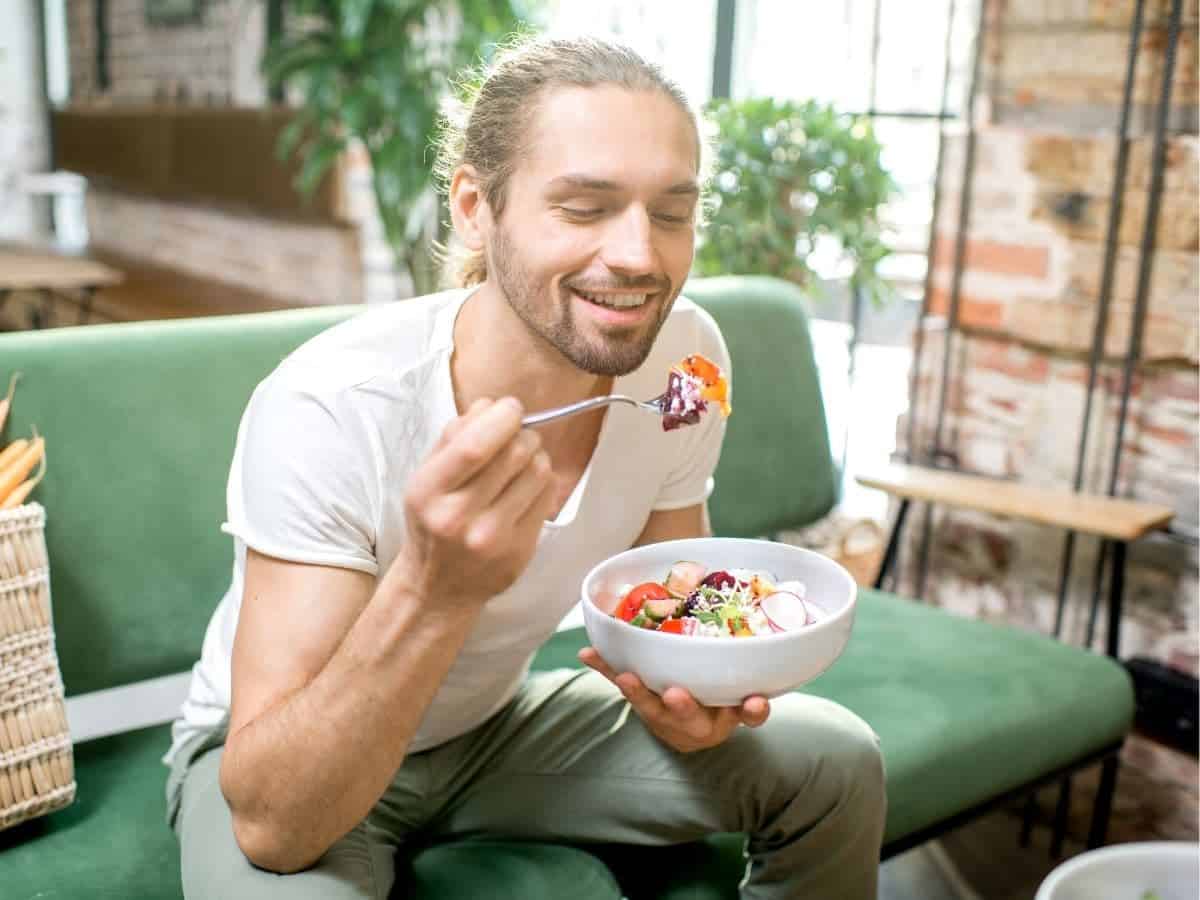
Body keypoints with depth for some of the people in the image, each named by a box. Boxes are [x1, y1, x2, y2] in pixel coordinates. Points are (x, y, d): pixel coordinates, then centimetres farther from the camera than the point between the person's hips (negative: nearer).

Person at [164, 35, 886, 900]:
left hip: (493, 723, 5)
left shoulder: (685, 358, -18)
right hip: (274, 760, -4)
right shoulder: (328, 408, -33)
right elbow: (271, 823, -34)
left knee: (835, 762, -6)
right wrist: (433, 590, -50)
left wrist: (681, 695, -27)